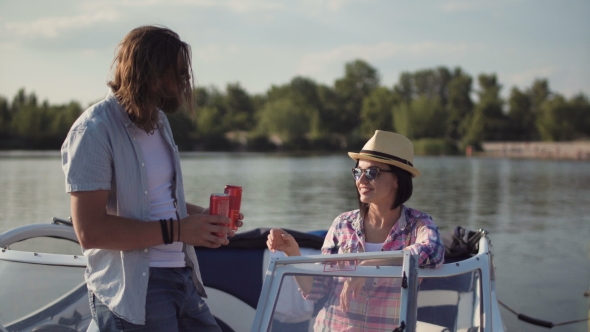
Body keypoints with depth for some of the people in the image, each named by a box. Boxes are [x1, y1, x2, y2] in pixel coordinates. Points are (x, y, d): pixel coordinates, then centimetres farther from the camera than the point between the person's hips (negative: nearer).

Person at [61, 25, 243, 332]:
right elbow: (90, 231, -21)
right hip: (132, 290, -8)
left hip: (182, 278, 8)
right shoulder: (95, 130, -13)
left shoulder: (157, 120, 14)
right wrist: (176, 230, -20)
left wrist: (202, 215, 6)